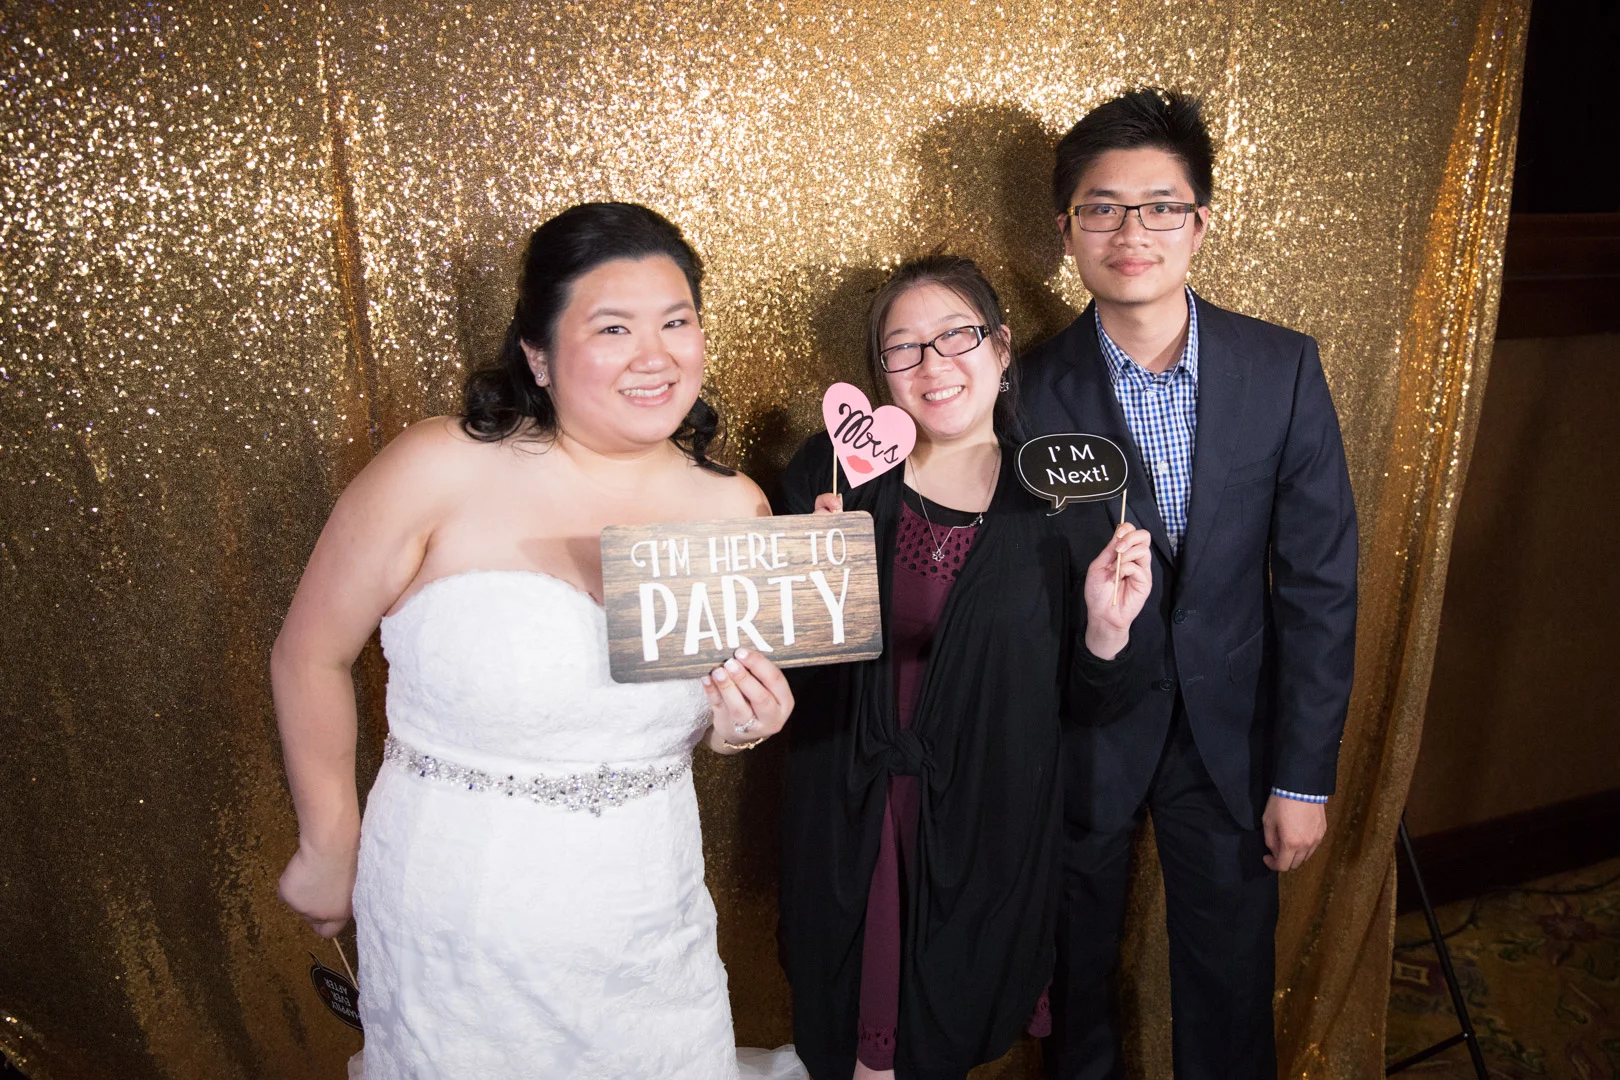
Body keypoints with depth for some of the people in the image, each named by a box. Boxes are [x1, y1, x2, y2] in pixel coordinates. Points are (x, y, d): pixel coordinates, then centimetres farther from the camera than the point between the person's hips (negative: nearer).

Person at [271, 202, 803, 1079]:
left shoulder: (734, 512, -4)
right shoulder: (439, 473, -17)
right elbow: (309, 657, -5)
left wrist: (737, 727, -12)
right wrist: (330, 850, 3)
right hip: (456, 933, -3)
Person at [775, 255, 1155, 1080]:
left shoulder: (1052, 499, -6)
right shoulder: (833, 470, -6)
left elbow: (1076, 704, 1)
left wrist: (1106, 627, -17)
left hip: (986, 832, 0)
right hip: (852, 820, 0)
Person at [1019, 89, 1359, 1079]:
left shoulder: (1284, 368, -7)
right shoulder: (1029, 389, -12)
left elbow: (1319, 581, -5)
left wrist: (1305, 774, -5)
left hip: (1232, 734, 1)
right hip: (1079, 737, -1)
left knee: (1230, 994, 17)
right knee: (1076, 971, 19)